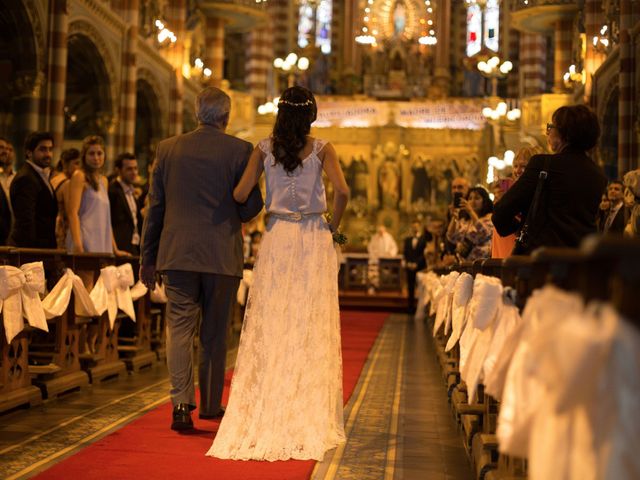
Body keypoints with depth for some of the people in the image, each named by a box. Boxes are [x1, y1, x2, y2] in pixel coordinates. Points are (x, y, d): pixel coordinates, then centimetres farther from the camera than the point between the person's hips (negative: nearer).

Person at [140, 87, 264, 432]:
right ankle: (211, 406, 22)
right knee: (215, 334, 11)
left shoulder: (167, 148, 5)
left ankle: (182, 403, -10)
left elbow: (155, 206, 7)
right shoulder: (239, 150, -4)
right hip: (222, 256, -1)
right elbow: (252, 204, -6)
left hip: (177, 253, 1)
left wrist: (148, 258, 13)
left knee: (179, 328, 4)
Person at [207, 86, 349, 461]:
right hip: (313, 240, -1)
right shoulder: (321, 149, -3)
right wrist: (333, 226, 1)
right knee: (311, 329, 4)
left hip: (277, 238, 2)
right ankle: (311, 418, 7)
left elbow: (240, 195, -2)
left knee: (270, 326, 6)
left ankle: (266, 416, 9)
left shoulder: (264, 149, 2)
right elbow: (342, 192, -14)